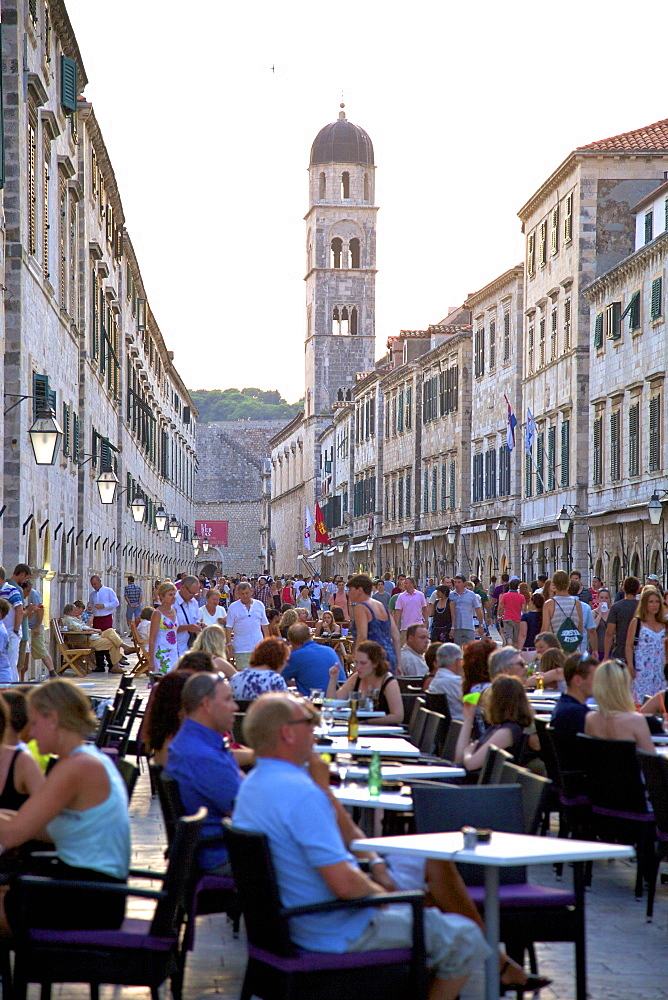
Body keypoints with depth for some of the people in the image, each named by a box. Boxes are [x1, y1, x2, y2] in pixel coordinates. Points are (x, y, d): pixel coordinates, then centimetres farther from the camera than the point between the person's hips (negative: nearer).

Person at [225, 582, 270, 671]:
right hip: (241, 648, -3)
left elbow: (264, 624, 15)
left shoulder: (259, 605, 10)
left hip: (258, 646, 3)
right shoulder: (233, 607, 1)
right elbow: (229, 627, -1)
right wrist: (229, 643, -8)